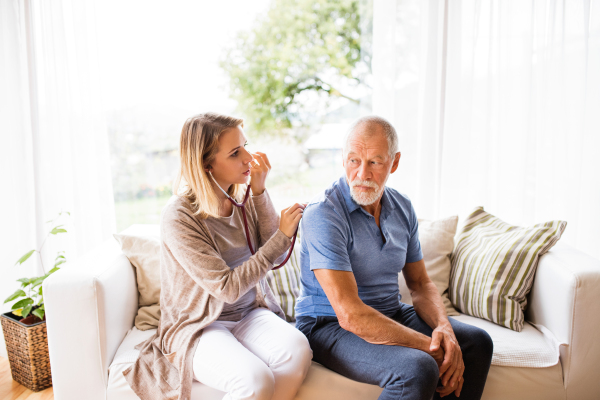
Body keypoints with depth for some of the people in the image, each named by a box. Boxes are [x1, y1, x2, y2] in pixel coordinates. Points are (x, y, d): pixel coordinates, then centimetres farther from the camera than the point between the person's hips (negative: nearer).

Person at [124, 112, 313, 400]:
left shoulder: (244, 198, 0)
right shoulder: (178, 217, -18)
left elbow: (275, 253, -4)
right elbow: (228, 288, -20)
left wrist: (260, 192, -12)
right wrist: (283, 235, -17)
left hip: (250, 314, 5)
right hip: (197, 328, -4)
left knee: (297, 349, -26)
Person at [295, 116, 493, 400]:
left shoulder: (403, 208, 3)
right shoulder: (323, 214, -22)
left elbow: (420, 283, 9)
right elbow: (350, 314, -28)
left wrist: (444, 327, -12)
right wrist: (431, 348, -25)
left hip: (391, 315, 7)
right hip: (329, 325, -7)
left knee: (477, 342, 0)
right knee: (417, 368, -29)